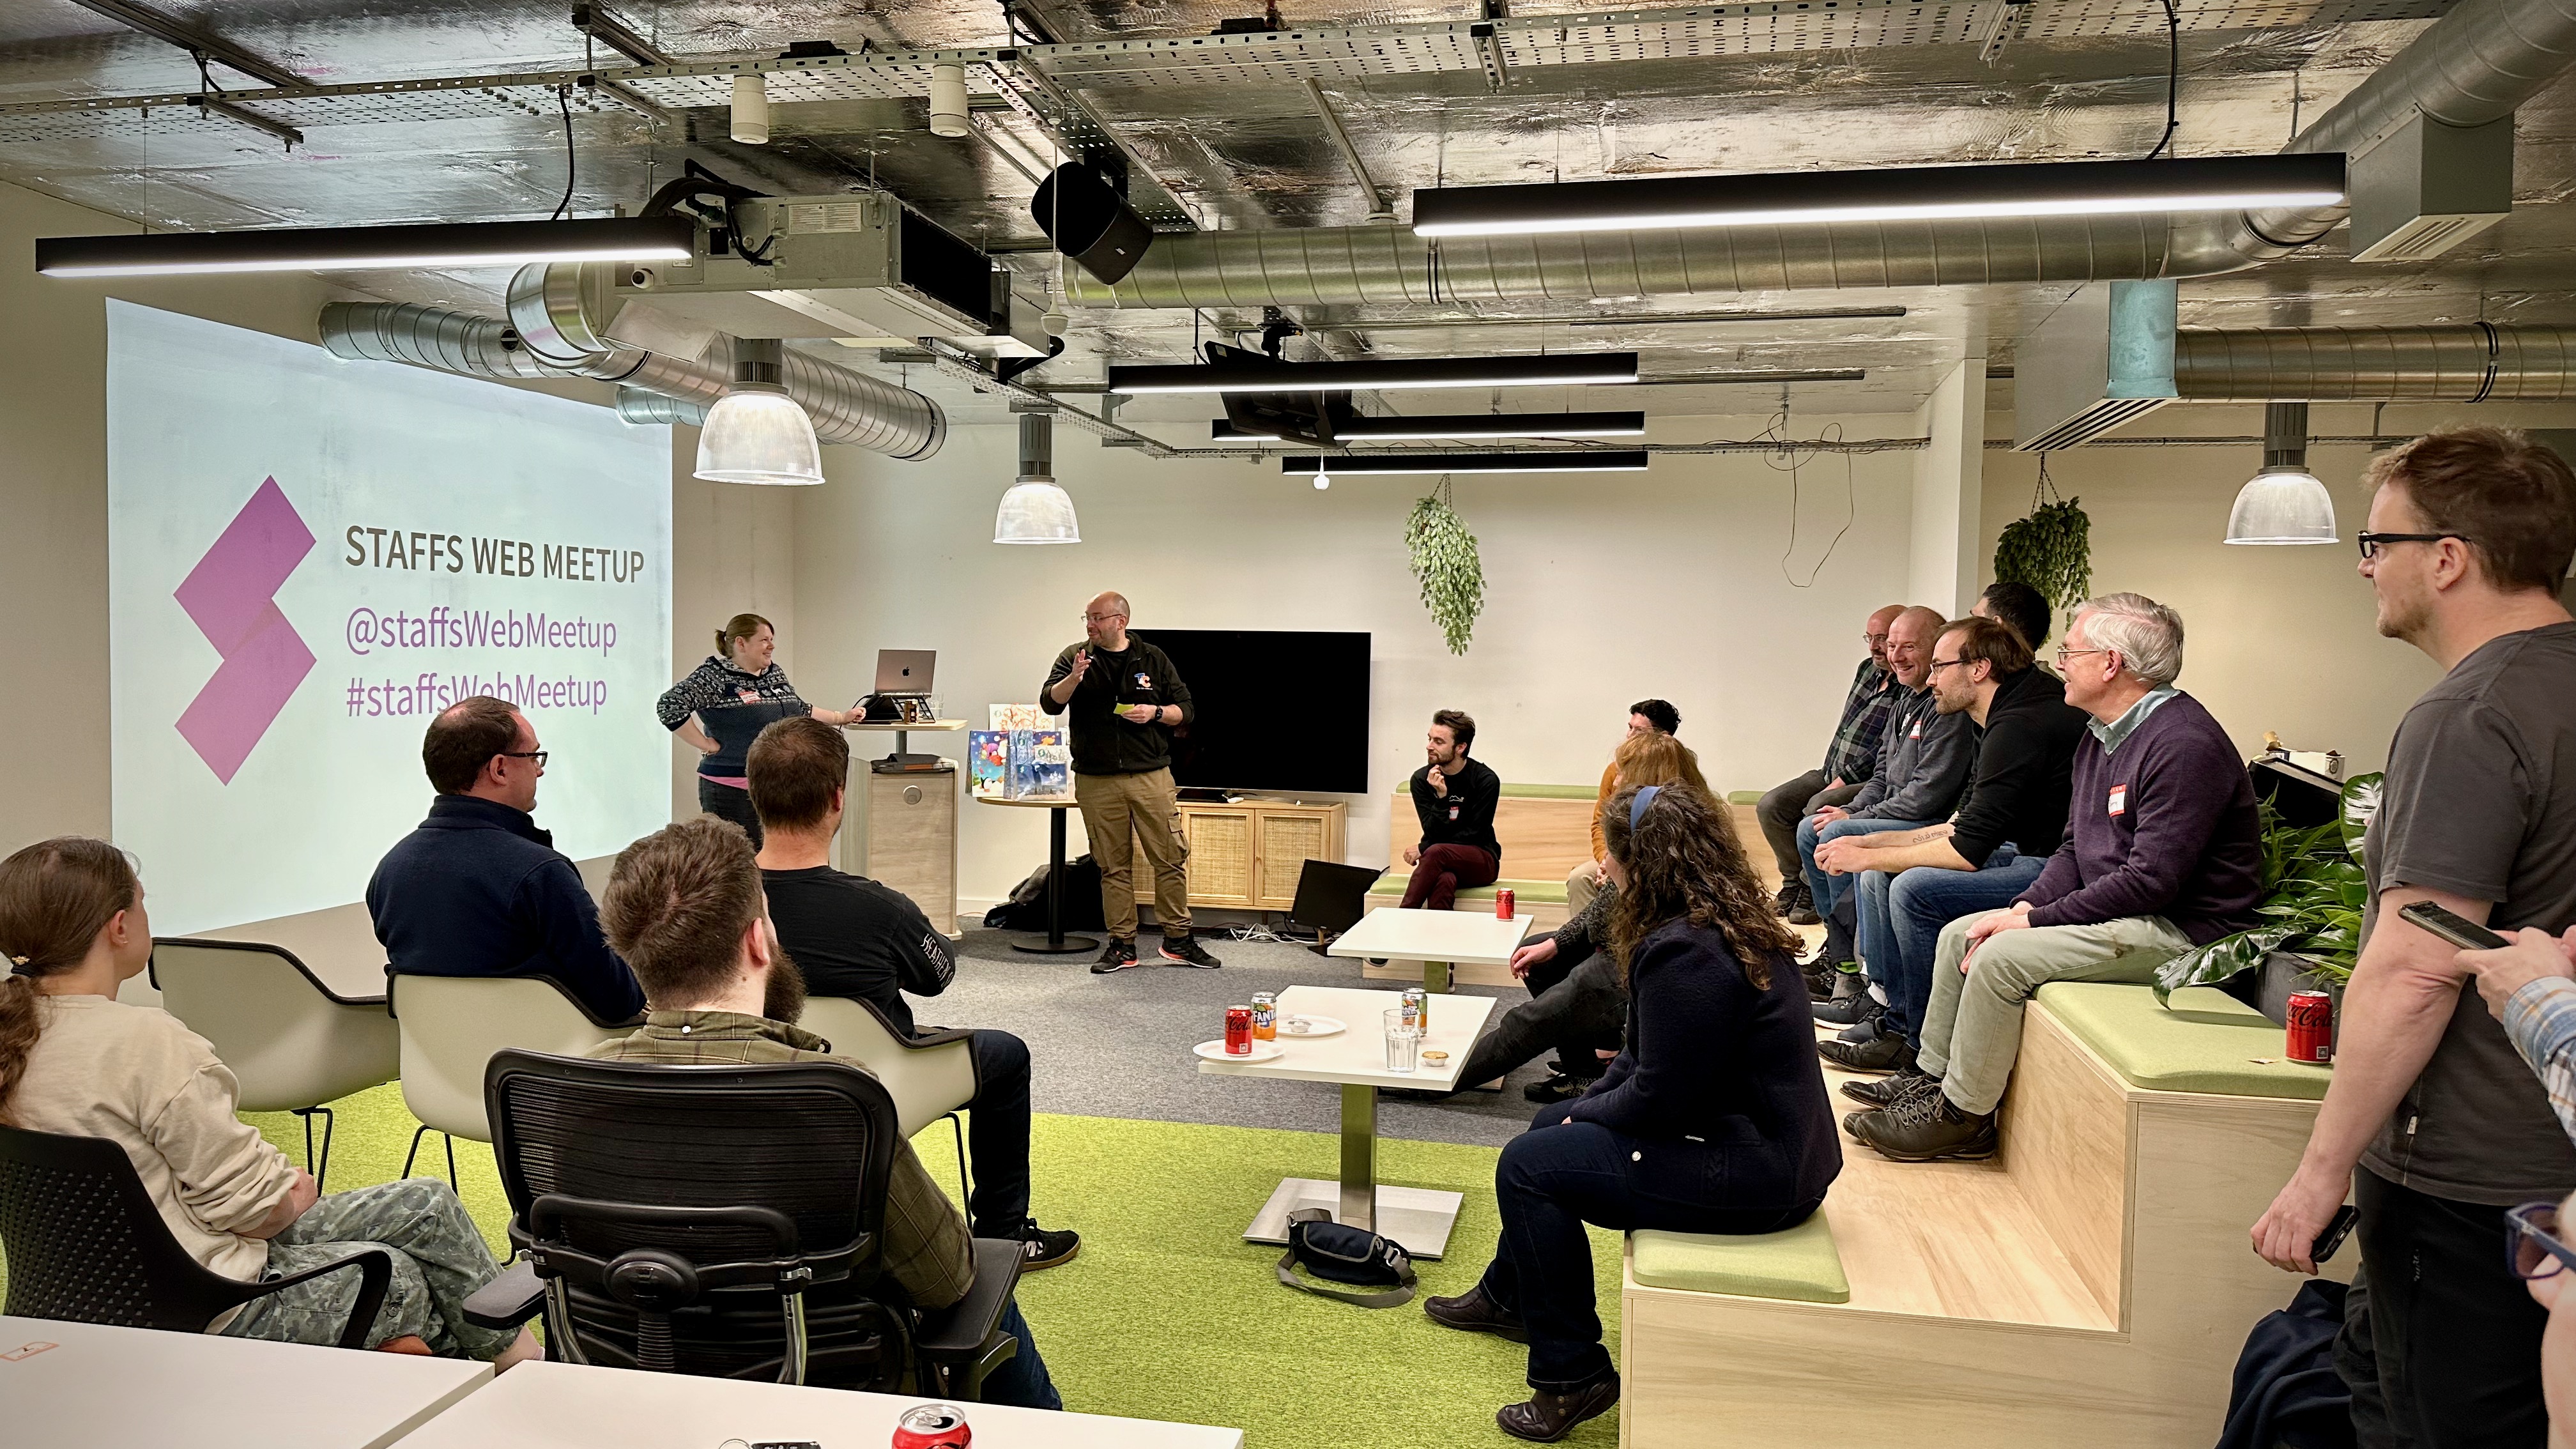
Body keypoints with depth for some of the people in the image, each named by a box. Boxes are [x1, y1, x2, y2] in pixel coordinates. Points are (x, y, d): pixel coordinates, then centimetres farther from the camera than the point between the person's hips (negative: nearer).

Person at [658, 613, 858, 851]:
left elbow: (799, 710, 28)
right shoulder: (714, 677, -10)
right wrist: (707, 745, -17)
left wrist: (841, 717, 29)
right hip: (733, 792, -7)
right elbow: (669, 705, -19)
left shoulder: (775, 674, 14)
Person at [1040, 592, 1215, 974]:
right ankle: (1121, 946, 13)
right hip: (1096, 781, 0)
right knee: (1113, 866, 5)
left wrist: (1156, 712, -9)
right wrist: (1073, 679, -23)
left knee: (1171, 857, -1)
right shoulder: (1075, 657, 7)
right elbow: (1050, 703, -5)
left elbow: (1186, 710, 9)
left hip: (1151, 777, 0)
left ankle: (1178, 941, 10)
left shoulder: (1153, 659, 8)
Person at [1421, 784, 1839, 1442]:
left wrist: (1586, 1114, -5)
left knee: (1530, 1164, -6)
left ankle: (1570, 1376, 3)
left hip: (1754, 1171, -11)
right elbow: (1646, 1056, 14)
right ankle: (1507, 1298, 43)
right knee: (1550, 1125, 22)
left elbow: (1658, 1097, -24)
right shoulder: (1729, 923, 7)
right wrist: (1582, 1107, 5)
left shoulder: (1684, 954, -26)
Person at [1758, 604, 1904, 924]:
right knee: (1772, 805, -6)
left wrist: (1844, 781, -18)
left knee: (1819, 809, -31)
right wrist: (1831, 774, 9)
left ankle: (1812, 892, -12)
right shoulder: (1868, 669, 13)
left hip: (1869, 782, -9)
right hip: (1833, 773, 9)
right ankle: (1793, 883, 5)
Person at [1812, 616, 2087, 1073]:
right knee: (1877, 873, 6)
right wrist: (1869, 844, 5)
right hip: (2029, 854, 11)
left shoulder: (2020, 726, -21)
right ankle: (1888, 1006, 6)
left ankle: (1920, 1042, -8)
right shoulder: (2005, 719, 12)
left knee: (1915, 888, -24)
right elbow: (1961, 829, 14)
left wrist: (1866, 857, -14)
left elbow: (1967, 851, -24)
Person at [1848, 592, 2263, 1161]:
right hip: (2114, 913, 10)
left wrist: (2037, 920, -21)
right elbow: (2076, 850, 15)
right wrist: (2026, 906, -3)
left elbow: (2149, 882, -26)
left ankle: (1962, 1114, -9)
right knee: (1959, 935, 6)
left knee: (2002, 956, -23)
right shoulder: (2101, 736, 11)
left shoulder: (2185, 745, -22)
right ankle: (1931, 1076, 12)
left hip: (2180, 929, -10)